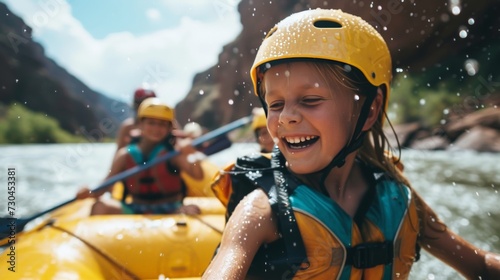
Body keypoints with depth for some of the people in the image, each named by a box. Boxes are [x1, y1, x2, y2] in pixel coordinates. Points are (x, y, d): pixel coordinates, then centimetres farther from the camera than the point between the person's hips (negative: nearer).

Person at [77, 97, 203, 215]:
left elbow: (198, 176, -17)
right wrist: (90, 193, -20)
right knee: (101, 206, -19)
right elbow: (106, 184, 1)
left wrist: (191, 154, -36)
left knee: (192, 211, -32)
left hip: (169, 212, -2)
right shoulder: (126, 155, 3)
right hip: (134, 211, 3)